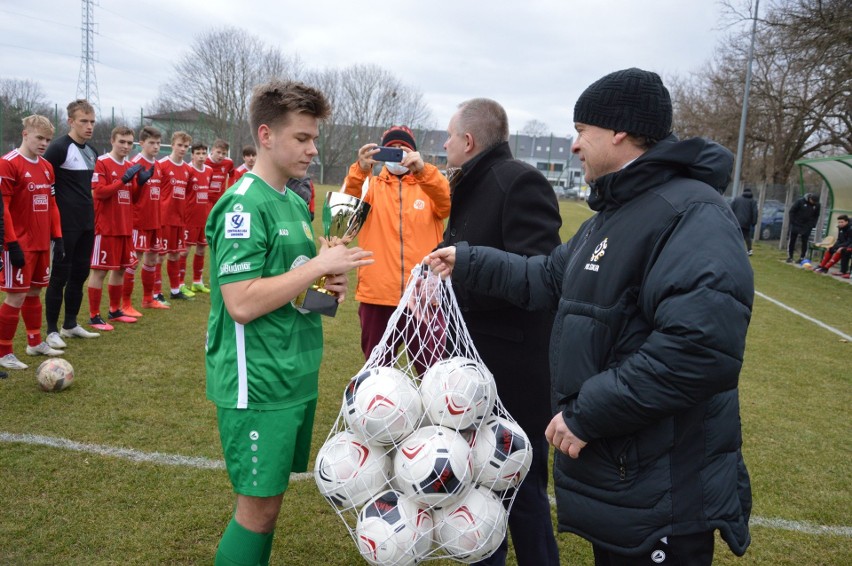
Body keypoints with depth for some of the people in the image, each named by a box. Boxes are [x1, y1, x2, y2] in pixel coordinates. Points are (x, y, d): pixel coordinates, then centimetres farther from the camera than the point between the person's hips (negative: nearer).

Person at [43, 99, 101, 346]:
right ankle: (52, 330, 9)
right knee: (60, 276, -1)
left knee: (80, 274, 13)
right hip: (65, 225, -8)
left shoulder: (92, 151, 12)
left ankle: (70, 325, 25)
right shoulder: (59, 147, -12)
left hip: (87, 224, 8)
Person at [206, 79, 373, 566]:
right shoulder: (245, 204, -15)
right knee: (259, 505, 2)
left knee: (271, 495, 18)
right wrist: (319, 264, -19)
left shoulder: (295, 201, 12)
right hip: (258, 383, -8)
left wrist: (328, 284, 2)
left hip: (297, 375, 8)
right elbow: (242, 303, -23)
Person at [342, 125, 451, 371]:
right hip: (377, 294, 1)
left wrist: (423, 170, -31)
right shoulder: (371, 185, 9)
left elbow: (449, 204, -14)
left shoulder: (430, 184, 8)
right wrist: (360, 170, -30)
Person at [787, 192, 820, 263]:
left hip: (807, 227, 2)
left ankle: (802, 258, 6)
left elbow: (816, 216, 10)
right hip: (796, 225, -2)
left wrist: (812, 225, 1)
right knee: (792, 241, 2)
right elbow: (792, 211, -6)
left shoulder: (817, 205, -3)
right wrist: (792, 222, -9)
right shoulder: (800, 201, -12)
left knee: (804, 242, 1)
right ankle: (790, 257, 8)